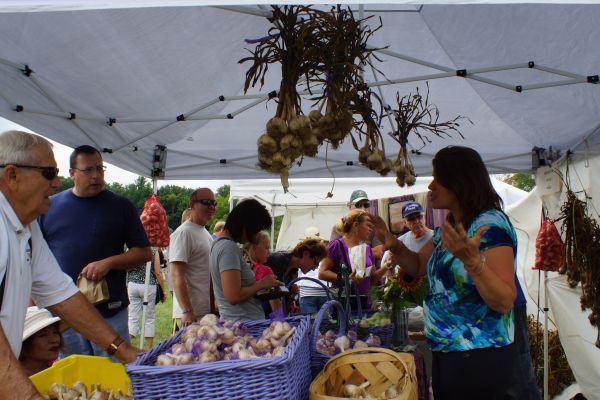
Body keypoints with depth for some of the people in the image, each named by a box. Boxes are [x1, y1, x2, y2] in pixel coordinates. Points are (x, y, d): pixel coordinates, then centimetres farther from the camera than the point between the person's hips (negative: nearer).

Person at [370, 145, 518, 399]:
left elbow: (504, 301, -24)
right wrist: (393, 245, -1)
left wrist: (472, 260, -39)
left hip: (478, 357, -8)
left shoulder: (490, 225, -19)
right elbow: (418, 266, 18)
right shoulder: (449, 227, 8)